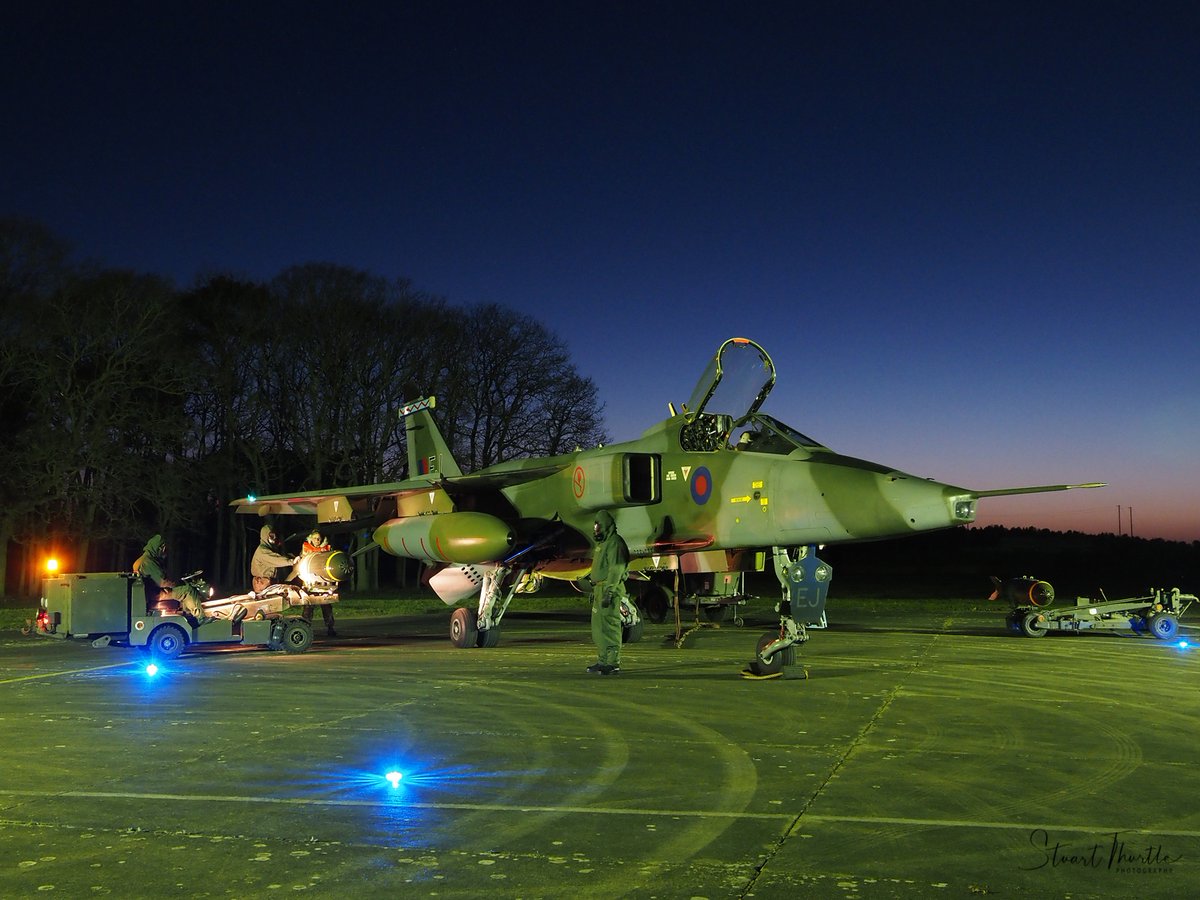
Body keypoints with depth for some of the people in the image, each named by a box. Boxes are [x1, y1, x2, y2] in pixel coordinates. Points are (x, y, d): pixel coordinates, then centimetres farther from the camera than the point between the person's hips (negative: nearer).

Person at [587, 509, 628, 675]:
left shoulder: (614, 542, -12)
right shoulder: (602, 543, 21)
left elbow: (616, 569, -19)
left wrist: (609, 592, -24)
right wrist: (594, 590, 25)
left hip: (610, 588, -11)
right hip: (600, 588, 11)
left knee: (609, 626, -11)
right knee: (598, 626, 13)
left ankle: (613, 663, -10)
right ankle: (602, 661, 20)